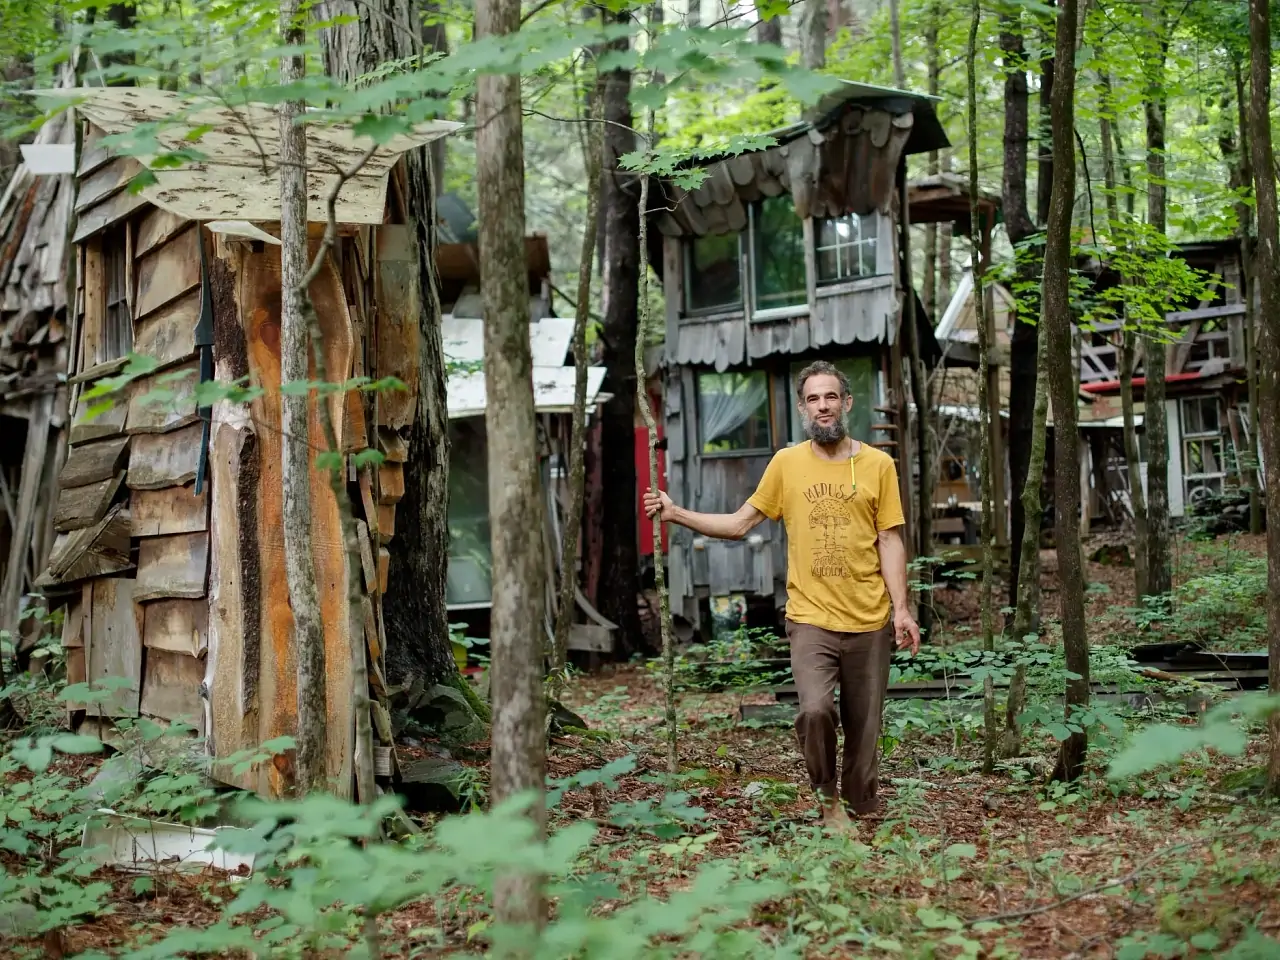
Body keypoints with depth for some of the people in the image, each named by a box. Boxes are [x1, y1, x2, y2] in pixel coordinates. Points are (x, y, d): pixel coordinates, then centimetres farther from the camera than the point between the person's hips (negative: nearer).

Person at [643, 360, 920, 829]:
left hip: (869, 622, 1)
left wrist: (901, 609, -3)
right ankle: (827, 797, 5)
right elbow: (738, 524, 9)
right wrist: (677, 514, -2)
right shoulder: (786, 463, 4)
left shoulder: (878, 464, 3)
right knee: (815, 710, -19)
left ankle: (862, 811, 23)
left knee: (864, 727, 5)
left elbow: (890, 542, 4)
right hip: (810, 618, -1)